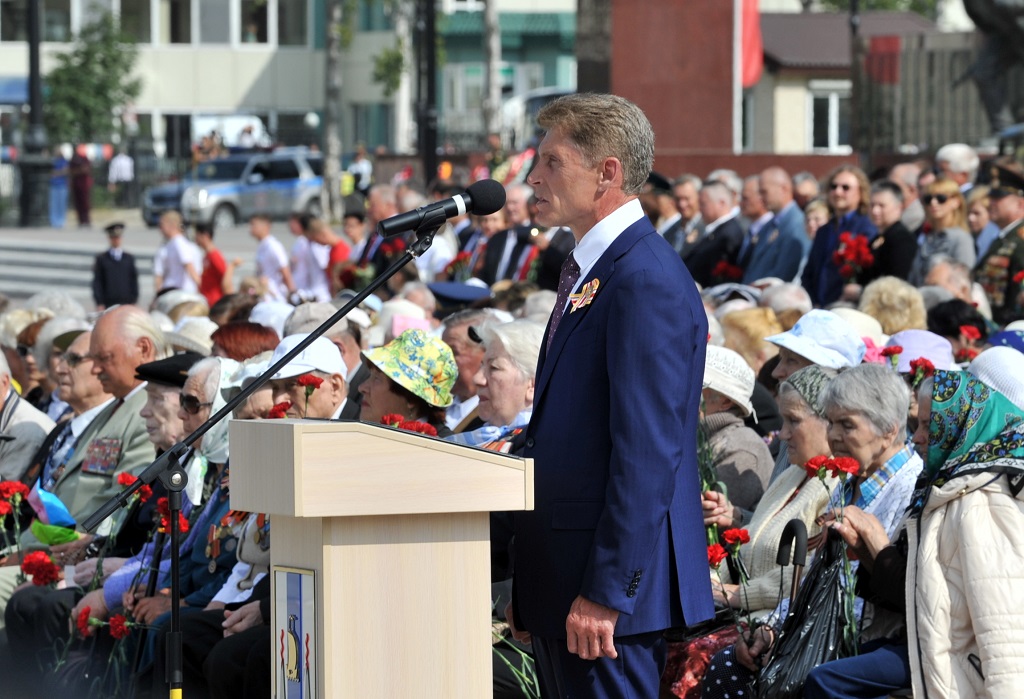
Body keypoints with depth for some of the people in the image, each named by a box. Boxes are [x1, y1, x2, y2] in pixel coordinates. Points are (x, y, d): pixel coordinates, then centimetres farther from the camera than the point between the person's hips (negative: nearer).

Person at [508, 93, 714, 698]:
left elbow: (647, 454, -21)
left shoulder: (647, 281, -15)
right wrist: (529, 583, 19)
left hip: (610, 584, -10)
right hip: (563, 580, 10)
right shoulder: (588, 272, 18)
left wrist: (606, 591, -22)